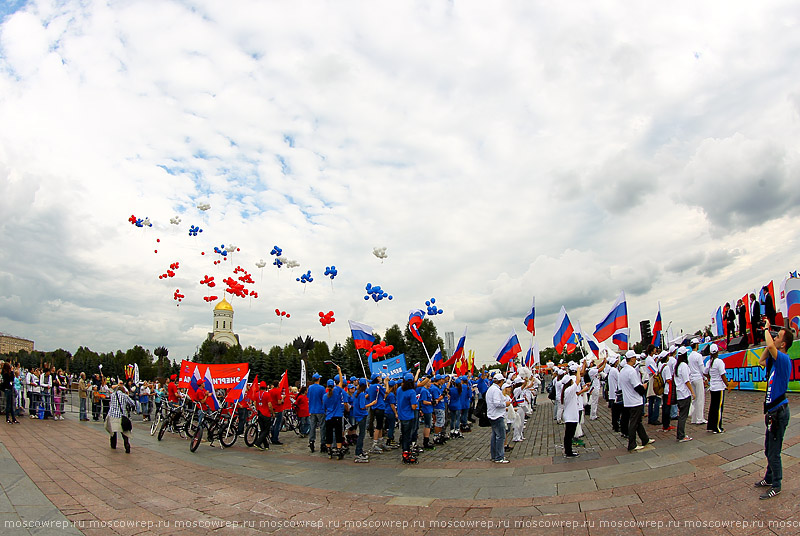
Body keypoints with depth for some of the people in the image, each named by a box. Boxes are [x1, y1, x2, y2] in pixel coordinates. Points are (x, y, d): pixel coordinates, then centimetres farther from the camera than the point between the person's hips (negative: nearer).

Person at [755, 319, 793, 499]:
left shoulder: (784, 359, -20)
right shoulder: (776, 359, 8)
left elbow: (770, 346, -39)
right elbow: (761, 362, 27)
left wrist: (766, 329, -19)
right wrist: (767, 331, 17)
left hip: (779, 412, -10)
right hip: (773, 411, 10)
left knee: (774, 452, 1)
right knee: (769, 450, 21)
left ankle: (776, 486, 14)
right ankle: (769, 478, 36)